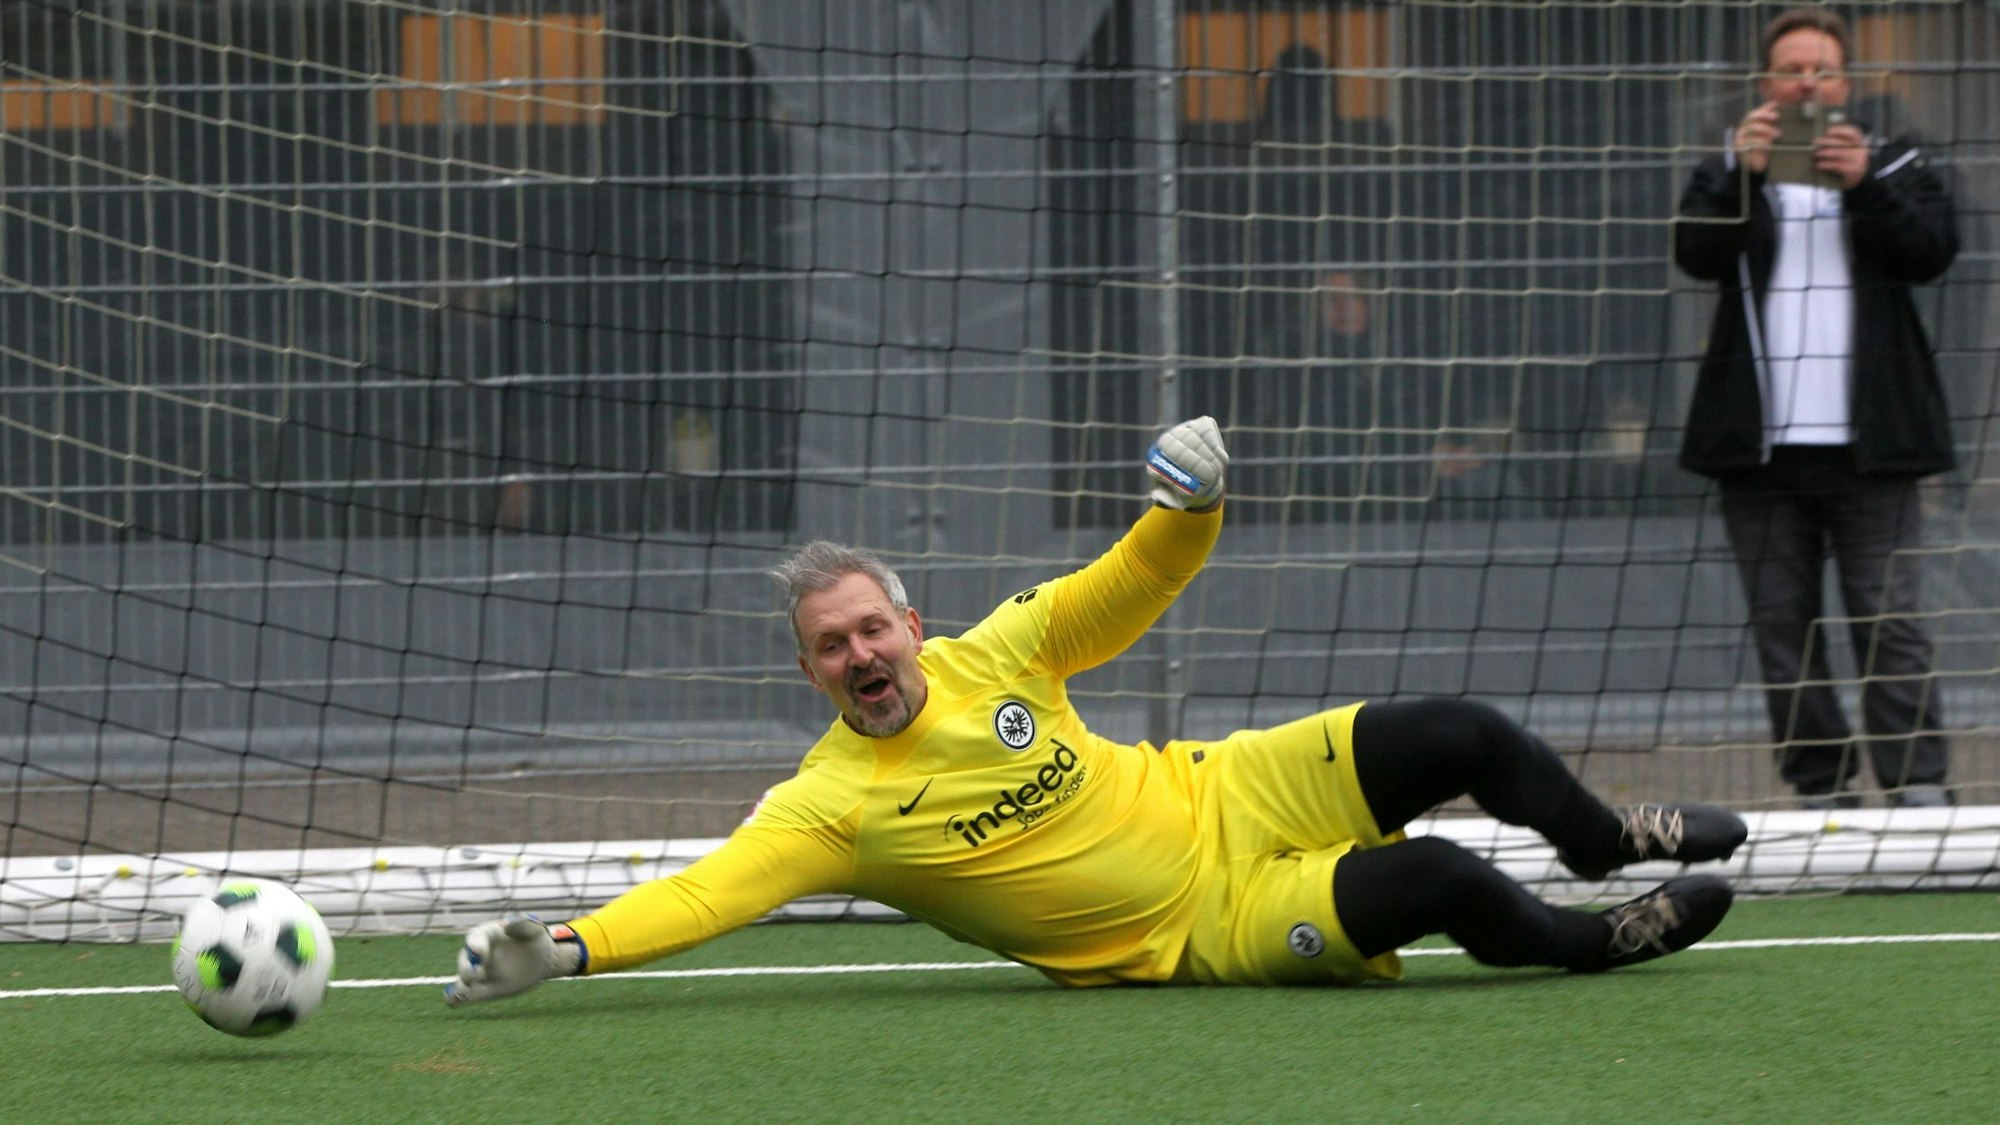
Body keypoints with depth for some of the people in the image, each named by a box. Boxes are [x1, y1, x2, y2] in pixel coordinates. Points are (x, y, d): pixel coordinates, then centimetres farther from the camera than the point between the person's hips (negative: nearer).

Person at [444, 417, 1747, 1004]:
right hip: (1208, 931, -5)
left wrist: (1190, 509, -21)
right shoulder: (832, 804, -18)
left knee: (1464, 733, -2)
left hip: (1227, 798, 5)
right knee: (1438, 879, -25)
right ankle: (1588, 940, 7)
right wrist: (566, 949, -42)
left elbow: (1135, 583, 1)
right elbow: (709, 889, -28)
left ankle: (1608, 841, 30)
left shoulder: (990, 659, -6)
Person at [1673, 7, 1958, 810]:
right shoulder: (1728, 174, 13)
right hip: (1760, 443, 2)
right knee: (1781, 623, 1)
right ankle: (1819, 788, 5)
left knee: (1889, 621, -7)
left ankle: (1918, 786, -10)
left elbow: (1931, 250, -4)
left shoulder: (1894, 167, 13)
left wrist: (1864, 188, -19)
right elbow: (1697, 252, -5)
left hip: (1866, 442, -1)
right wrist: (1744, 176, -20)